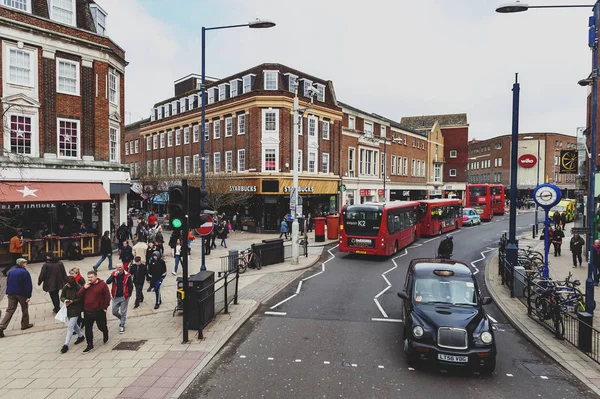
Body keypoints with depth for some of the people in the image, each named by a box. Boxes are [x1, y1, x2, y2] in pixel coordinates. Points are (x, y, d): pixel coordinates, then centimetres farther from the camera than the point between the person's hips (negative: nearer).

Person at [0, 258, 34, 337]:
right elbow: (28, 285, -15)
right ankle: (25, 324, 20)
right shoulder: (25, 272, -12)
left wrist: (8, 293, 20)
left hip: (11, 294, 5)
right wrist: (28, 296, -12)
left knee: (10, 310, 4)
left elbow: (8, 283, 13)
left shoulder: (11, 272, 7)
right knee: (25, 309, 13)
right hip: (22, 294, -5)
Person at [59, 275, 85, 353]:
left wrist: (72, 301, -21)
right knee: (73, 324, 20)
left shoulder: (78, 288, -17)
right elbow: (62, 296, 6)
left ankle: (66, 345, 2)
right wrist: (64, 300, -16)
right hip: (68, 308, 6)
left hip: (76, 309, -6)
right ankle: (81, 336, 42)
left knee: (70, 326, -6)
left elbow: (81, 299, -11)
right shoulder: (65, 287, -4)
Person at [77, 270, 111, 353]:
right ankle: (90, 345, 18)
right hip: (88, 312, 4)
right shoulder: (86, 285, 5)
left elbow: (107, 297, -8)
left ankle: (105, 334, 44)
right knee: (88, 329, 6)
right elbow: (79, 295, 0)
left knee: (101, 327, 11)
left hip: (99, 311, -4)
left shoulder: (102, 285, -11)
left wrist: (104, 307, -8)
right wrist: (84, 288, -16)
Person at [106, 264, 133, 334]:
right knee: (114, 312, 11)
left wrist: (128, 295, -10)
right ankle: (122, 318, 39)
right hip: (115, 297, 3)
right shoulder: (114, 274, -2)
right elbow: (107, 282, -15)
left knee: (123, 312, 6)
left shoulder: (127, 275, -11)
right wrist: (114, 276, -27)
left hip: (124, 297, -3)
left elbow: (130, 286, -5)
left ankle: (122, 326, 20)